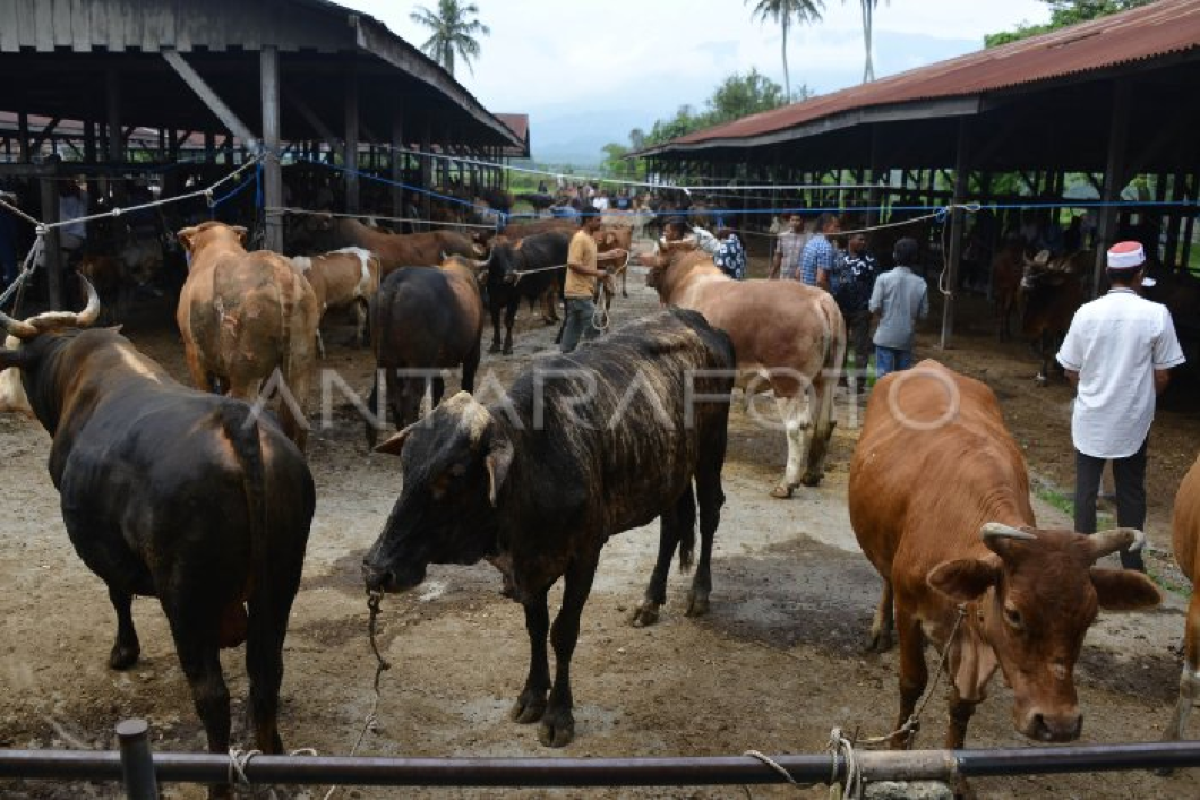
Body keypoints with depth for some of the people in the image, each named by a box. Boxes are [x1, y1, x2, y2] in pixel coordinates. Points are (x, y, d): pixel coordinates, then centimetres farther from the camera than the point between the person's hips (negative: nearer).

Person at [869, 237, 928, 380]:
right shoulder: (920, 283, -3)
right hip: (906, 338, 2)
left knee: (884, 376, 1)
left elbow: (875, 308, -11)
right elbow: (923, 314, 2)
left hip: (886, 337, -2)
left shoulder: (884, 278, -9)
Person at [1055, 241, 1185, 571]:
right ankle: (1132, 564, 21)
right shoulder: (1156, 314, -12)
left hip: (1090, 417, 1)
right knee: (1131, 492, 13)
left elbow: (1071, 371, -2)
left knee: (1086, 488, 12)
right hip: (1133, 420, -1)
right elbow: (1162, 375, -6)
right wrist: (1142, 399, 14)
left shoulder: (1086, 312, -9)